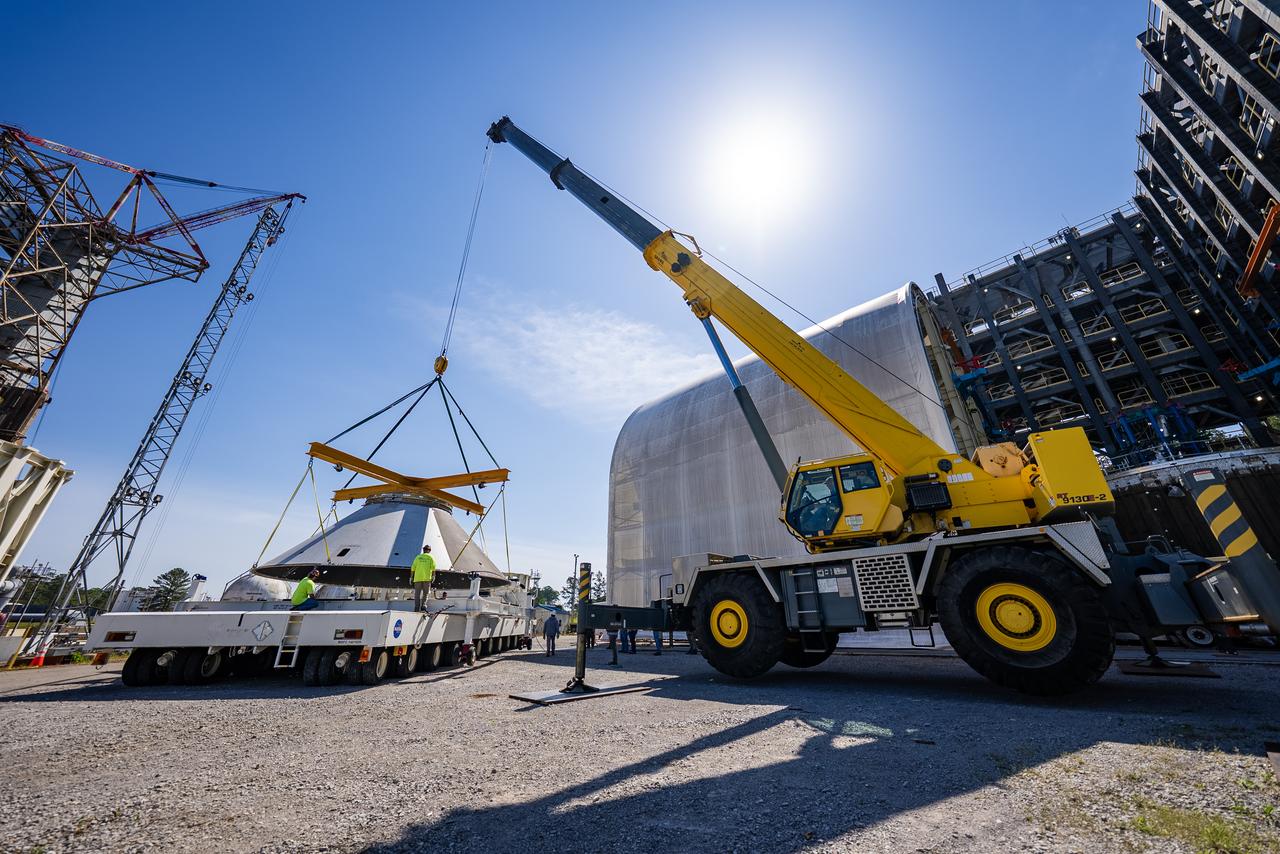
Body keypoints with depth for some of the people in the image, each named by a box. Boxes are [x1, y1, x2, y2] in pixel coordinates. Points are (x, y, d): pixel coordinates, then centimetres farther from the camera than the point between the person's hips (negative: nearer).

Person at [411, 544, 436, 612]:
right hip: (427, 578, -1)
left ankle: (416, 607, 0)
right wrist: (433, 576, -4)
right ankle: (423, 605, -6)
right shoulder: (430, 557, 6)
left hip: (418, 577, 2)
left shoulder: (418, 557, 11)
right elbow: (433, 567, -6)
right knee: (426, 593, 7)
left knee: (417, 593, 6)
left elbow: (413, 568, 7)